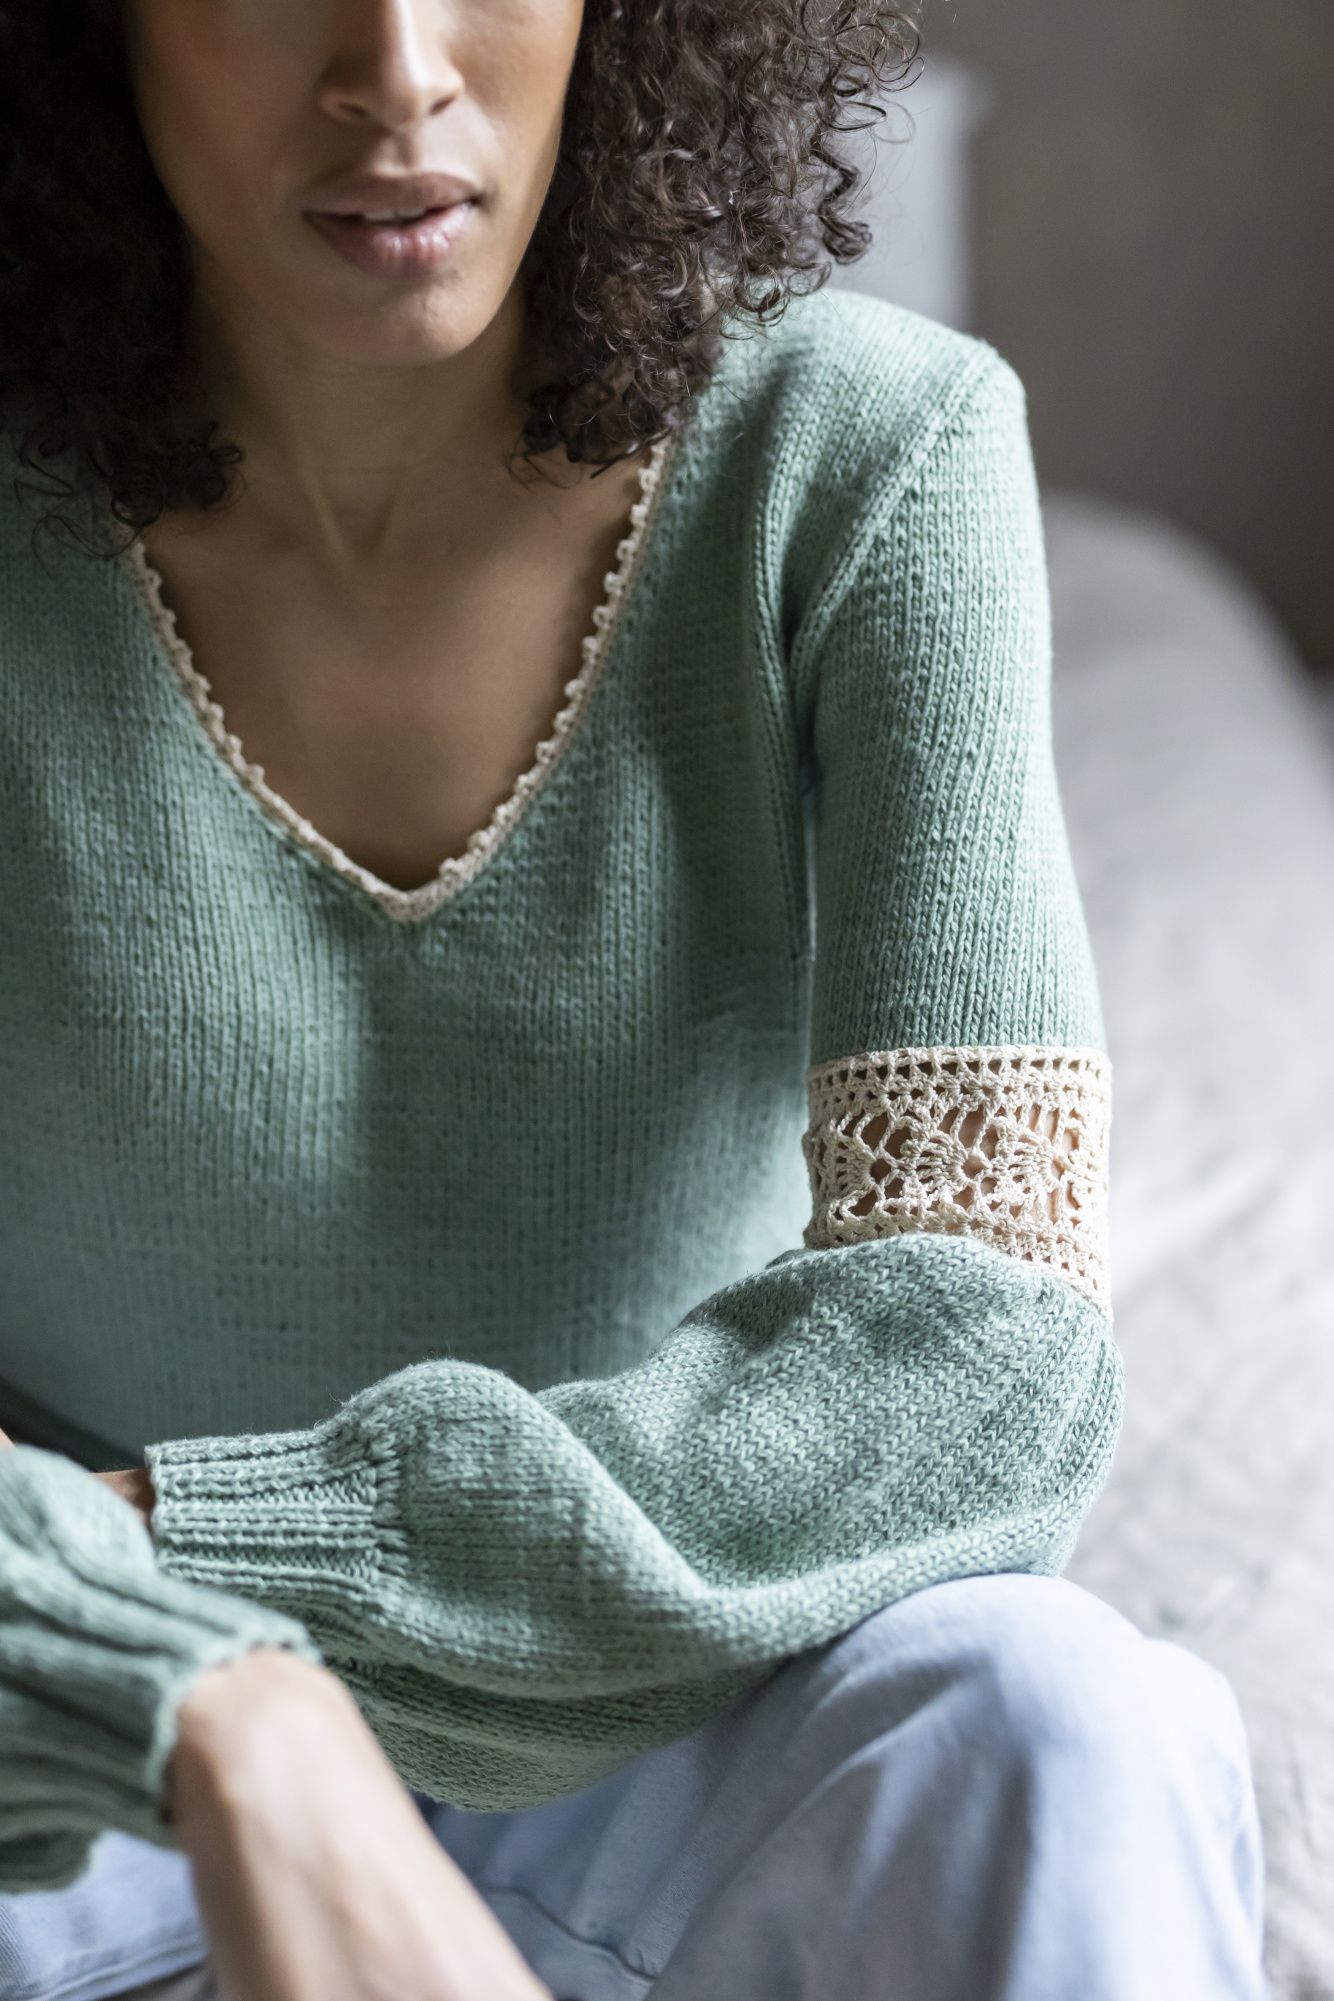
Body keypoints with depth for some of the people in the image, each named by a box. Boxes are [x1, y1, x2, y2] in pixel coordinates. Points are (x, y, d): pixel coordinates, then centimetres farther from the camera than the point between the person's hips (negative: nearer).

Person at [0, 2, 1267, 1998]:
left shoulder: (867, 450, -17)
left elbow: (983, 1354, -24)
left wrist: (176, 1535, -29)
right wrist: (240, 1731, -39)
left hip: (658, 1667, 0)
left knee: (1054, 1744, -31)